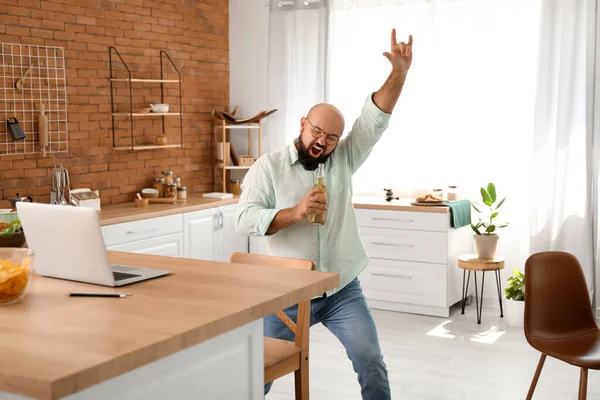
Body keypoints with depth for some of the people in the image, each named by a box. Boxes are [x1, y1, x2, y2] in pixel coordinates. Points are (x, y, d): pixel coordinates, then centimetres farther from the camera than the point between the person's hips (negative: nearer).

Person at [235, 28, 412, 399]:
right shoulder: (269, 167, -4)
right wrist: (295, 213, -26)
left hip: (343, 290, 2)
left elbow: (375, 119, -8)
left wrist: (399, 73, -20)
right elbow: (245, 219, -13)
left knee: (372, 364, -3)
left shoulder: (343, 159, 3)